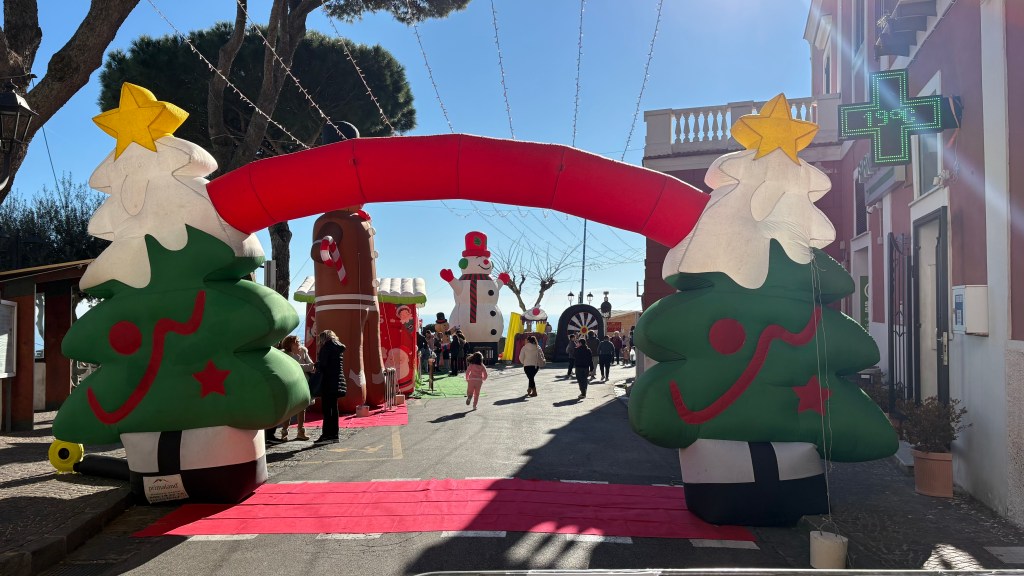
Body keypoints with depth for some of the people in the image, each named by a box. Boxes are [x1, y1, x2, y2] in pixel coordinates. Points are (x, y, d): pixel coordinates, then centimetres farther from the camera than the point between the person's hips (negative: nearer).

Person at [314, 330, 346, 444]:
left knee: (327, 409, -7)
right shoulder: (339, 348, 18)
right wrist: (319, 366, 18)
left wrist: (317, 366, 9)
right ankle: (334, 434, 13)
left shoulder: (327, 346, -6)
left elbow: (322, 364, -12)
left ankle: (326, 434, -8)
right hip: (337, 382, 8)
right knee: (334, 408, 11)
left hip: (328, 381, -8)